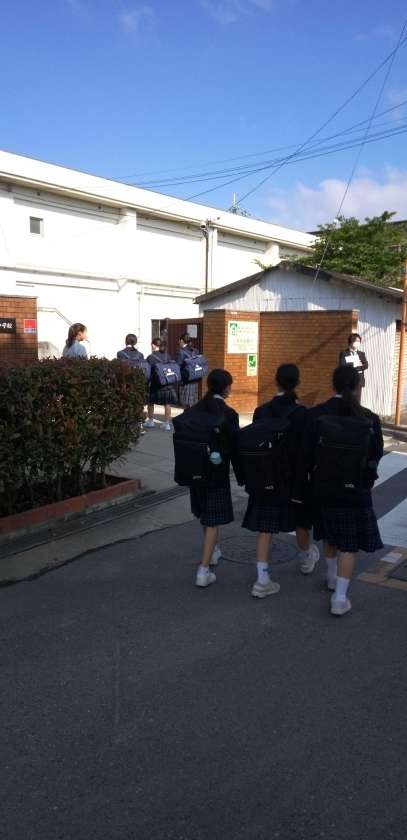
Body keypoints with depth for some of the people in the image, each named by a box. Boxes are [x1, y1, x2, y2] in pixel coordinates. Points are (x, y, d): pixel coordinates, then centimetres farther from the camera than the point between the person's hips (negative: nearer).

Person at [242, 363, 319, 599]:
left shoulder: (261, 411, -4)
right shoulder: (301, 413, -14)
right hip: (294, 478, -2)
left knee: (265, 527, 5)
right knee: (301, 522, 22)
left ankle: (263, 579, 3)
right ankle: (307, 558, 46)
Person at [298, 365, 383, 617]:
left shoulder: (316, 415, -13)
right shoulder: (369, 419, -13)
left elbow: (306, 455, -10)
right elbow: (376, 455, -2)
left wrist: (304, 481, 4)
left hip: (325, 488, 2)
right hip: (356, 491, -2)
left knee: (330, 535, 24)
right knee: (350, 544, 7)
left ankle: (333, 578, 43)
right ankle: (340, 598, 5)